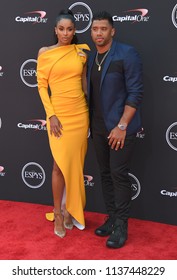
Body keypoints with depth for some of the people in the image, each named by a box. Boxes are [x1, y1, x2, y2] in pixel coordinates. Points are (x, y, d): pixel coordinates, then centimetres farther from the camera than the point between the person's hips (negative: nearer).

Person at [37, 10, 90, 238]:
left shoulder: (82, 50, 6)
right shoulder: (45, 53, -1)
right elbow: (42, 86, -3)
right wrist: (51, 115, -10)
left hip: (80, 113, 3)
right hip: (58, 114, -3)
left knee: (75, 164, 8)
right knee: (60, 165, 0)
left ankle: (69, 209, 23)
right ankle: (58, 212, 15)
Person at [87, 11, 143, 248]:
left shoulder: (127, 53, -10)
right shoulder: (90, 58, 9)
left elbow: (135, 92, -14)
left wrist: (122, 126, -18)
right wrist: (90, 123, 9)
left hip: (120, 126, -6)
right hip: (98, 127, 6)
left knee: (119, 175, -2)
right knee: (105, 173, 12)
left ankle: (121, 226, 10)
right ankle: (111, 218, 25)